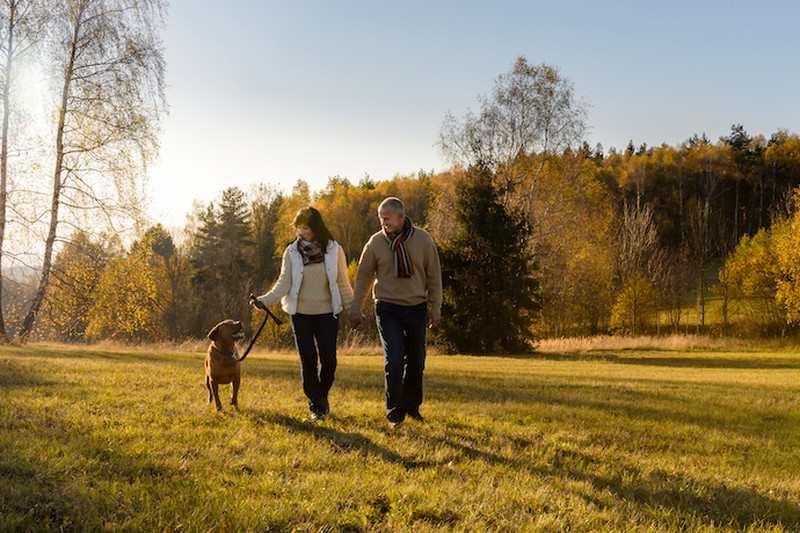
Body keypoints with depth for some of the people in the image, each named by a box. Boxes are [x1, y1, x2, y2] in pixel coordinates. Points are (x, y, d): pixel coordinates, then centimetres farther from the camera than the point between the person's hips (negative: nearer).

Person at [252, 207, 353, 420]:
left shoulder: (334, 250, -3)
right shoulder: (292, 252, -3)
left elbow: (343, 283, 3)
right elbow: (284, 283, -7)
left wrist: (351, 309, 4)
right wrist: (265, 300, -21)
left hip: (327, 312, 0)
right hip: (301, 313, 0)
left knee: (328, 359, -3)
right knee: (308, 359, 1)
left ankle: (322, 396, 24)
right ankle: (315, 405, 13)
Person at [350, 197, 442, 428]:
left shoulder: (423, 239, -2)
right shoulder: (376, 242, -3)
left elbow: (434, 275, 4)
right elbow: (363, 276, 4)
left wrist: (435, 308, 3)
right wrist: (356, 308, 4)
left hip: (416, 307, 2)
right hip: (387, 308, -2)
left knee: (416, 362, 10)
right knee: (394, 361, -10)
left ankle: (412, 407, 29)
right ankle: (395, 413, 2)